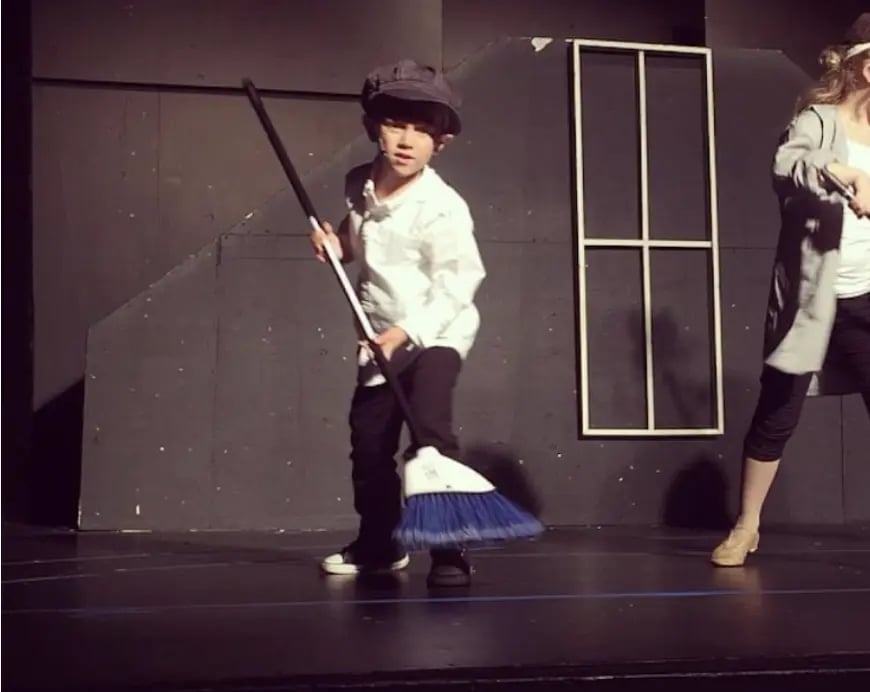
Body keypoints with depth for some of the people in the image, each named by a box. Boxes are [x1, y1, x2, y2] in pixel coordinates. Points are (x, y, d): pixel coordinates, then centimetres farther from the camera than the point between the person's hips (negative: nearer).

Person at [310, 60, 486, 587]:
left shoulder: (442, 207, -22)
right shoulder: (359, 186, -1)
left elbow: (457, 284, -25)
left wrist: (407, 331, -30)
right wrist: (339, 243, -2)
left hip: (437, 333, -7)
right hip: (383, 335, 7)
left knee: (430, 430, -24)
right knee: (368, 441, 12)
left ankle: (451, 552, -15)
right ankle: (379, 544, 30)